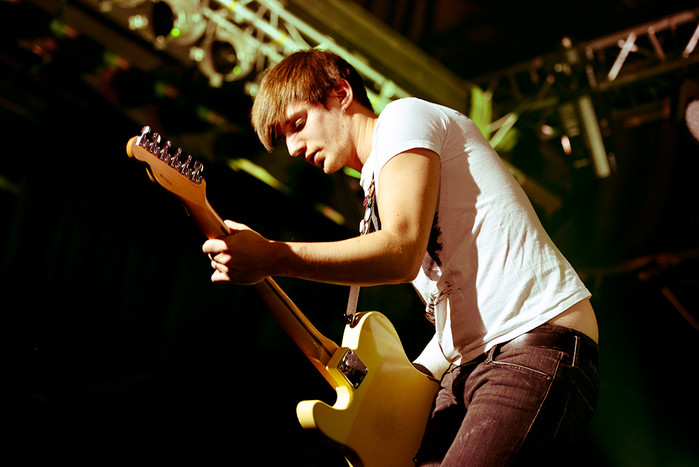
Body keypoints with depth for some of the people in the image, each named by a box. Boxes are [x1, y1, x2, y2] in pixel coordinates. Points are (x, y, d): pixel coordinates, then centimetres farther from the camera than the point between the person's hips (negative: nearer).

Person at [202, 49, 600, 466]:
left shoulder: (403, 117, -1)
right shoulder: (378, 183, 24)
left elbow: (400, 253, -18)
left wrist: (272, 257, -20)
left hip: (541, 338, -10)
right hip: (475, 361, 10)